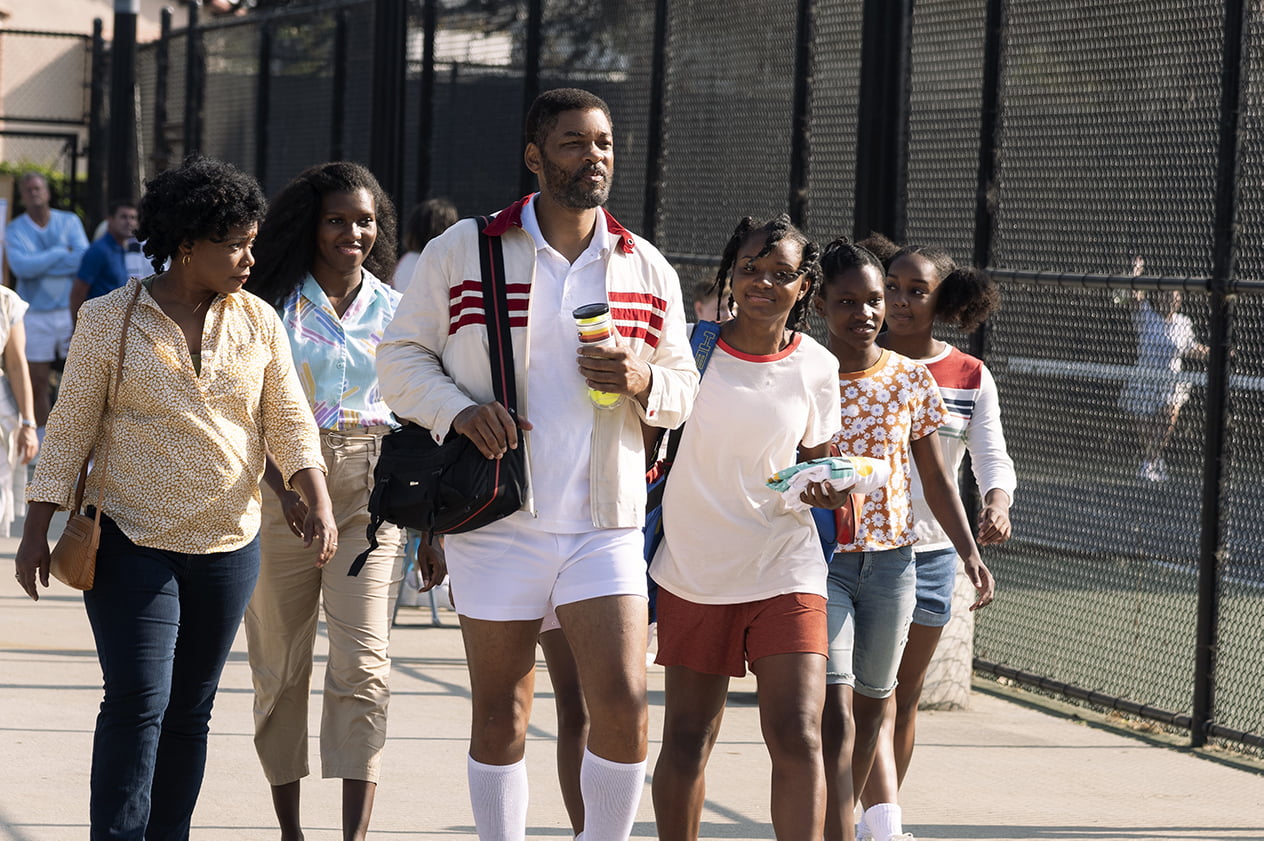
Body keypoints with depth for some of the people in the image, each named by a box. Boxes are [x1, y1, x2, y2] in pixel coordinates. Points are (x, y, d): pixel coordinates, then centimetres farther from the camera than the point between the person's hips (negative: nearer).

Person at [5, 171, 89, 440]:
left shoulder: (69, 221, 5)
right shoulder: (15, 229, 3)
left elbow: (85, 259, -11)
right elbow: (21, 267, -14)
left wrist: (39, 265, -13)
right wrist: (60, 253, -11)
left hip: (71, 311, 0)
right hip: (35, 314, 0)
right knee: (38, 381, 2)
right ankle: (42, 436, 12)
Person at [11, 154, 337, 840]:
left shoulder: (258, 323, 4)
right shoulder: (109, 320, -5)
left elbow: (289, 423, 4)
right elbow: (70, 427, -2)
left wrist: (319, 503, -11)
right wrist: (38, 528, -4)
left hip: (228, 547, 4)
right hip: (132, 544, -4)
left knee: (189, 709, 8)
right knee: (138, 702, -13)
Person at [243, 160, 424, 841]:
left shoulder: (393, 311, 9)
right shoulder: (274, 304, 2)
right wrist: (286, 489, -17)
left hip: (369, 486, 1)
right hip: (282, 482, 0)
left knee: (363, 663, -12)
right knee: (280, 664, 5)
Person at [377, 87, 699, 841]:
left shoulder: (647, 269, 8)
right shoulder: (463, 253, 1)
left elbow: (684, 388, 14)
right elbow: (402, 357, 4)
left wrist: (643, 382, -9)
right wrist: (457, 409, -15)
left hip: (604, 524, 1)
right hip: (496, 519, -1)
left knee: (625, 702, -9)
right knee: (501, 714, 6)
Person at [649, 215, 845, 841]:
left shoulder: (817, 368, 0)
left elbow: (816, 463, 8)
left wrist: (826, 488, -12)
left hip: (785, 571, 0)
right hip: (694, 570, 0)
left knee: (796, 736, -12)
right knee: (687, 740, 6)